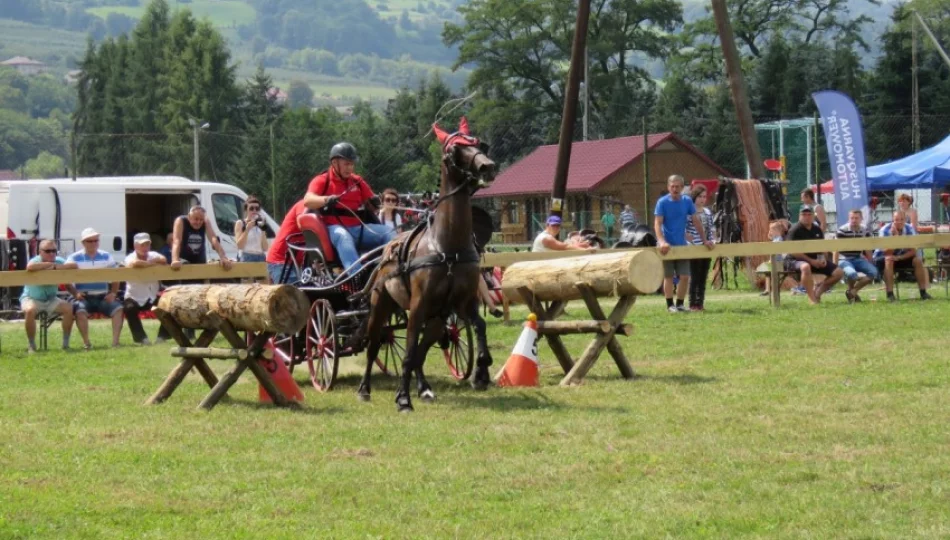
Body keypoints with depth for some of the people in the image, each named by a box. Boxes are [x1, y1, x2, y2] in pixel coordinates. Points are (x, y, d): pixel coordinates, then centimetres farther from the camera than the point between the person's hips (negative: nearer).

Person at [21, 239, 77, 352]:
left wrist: (55, 267, -25)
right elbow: (30, 267, -39)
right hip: (31, 298, -4)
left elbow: (74, 266, -18)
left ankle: (66, 343, -6)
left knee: (68, 308, -19)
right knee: (30, 311, -35)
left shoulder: (58, 261, -2)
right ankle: (31, 345, -20)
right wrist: (51, 264, -27)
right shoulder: (36, 261, -13)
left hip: (51, 300, 4)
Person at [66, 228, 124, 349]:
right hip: (84, 297, -3)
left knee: (118, 308, -23)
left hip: (103, 297, 3)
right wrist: (75, 293, -19)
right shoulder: (74, 258, 5)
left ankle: (115, 341, -23)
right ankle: (86, 343, -30)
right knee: (80, 311, -35)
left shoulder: (107, 257, 13)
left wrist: (113, 293, -5)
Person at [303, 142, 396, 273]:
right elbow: (308, 200, -14)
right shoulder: (322, 181, 3)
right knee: (343, 236, -40)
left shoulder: (357, 181, 16)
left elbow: (372, 206, 19)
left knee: (389, 232, -14)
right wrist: (326, 199, -35)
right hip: (335, 228, -5)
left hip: (358, 228, 5)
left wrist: (374, 203, -7)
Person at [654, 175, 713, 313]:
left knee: (685, 276, 0)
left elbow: (696, 222, 8)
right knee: (668, 276, 2)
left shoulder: (687, 202, 3)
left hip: (682, 245, 3)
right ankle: (670, 305, 10)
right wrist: (661, 241, -29)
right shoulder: (662, 202, -8)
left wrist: (705, 240, 4)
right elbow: (657, 224, -14)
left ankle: (680, 304, 12)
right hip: (667, 246, -3)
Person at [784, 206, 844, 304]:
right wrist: (811, 261, -21)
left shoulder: (817, 230, 11)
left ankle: (817, 292, 8)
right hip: (795, 260, -7)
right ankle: (812, 299, -37)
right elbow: (793, 252, -17)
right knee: (805, 267, -44)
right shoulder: (795, 230, -10)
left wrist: (822, 258, -2)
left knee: (839, 273, -3)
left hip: (815, 260, 7)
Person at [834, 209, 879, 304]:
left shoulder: (865, 232, 4)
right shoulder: (842, 230, -9)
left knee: (873, 272, -20)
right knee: (852, 274, -36)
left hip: (858, 259, 5)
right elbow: (837, 250, -8)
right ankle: (851, 291, 0)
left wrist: (870, 265, 10)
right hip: (844, 259, -5)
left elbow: (867, 251, 12)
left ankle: (852, 291, -3)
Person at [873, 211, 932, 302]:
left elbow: (913, 251, -16)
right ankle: (890, 295, -37)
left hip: (901, 256, 4)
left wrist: (899, 258, -31)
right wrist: (895, 236, -38)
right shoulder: (885, 230, -22)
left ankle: (923, 293, -10)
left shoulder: (910, 229, -13)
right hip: (882, 257, -4)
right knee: (888, 260, -36)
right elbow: (887, 253, -29)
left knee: (917, 260, -17)